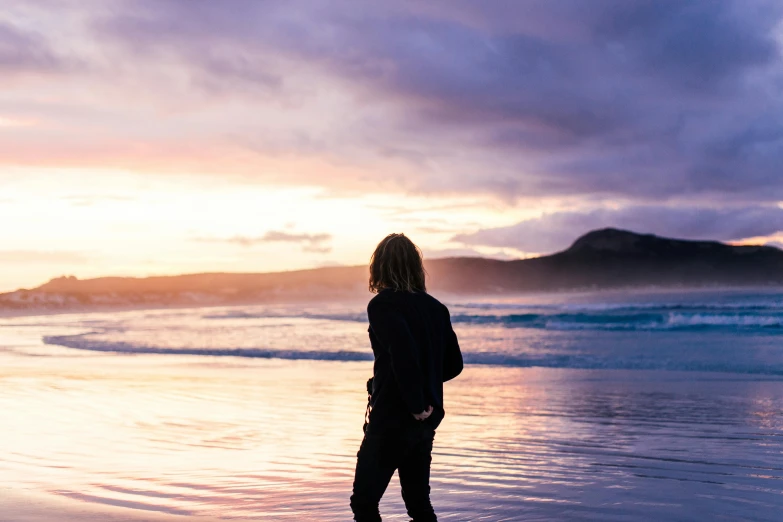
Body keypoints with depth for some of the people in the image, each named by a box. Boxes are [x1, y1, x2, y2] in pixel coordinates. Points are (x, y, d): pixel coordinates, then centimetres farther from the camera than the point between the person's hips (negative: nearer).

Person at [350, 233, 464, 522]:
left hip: (392, 419, -7)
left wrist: (416, 405, -19)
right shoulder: (436, 308, 7)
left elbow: (403, 354, -27)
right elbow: (454, 365, 12)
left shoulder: (382, 305, -12)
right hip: (427, 421, 7)